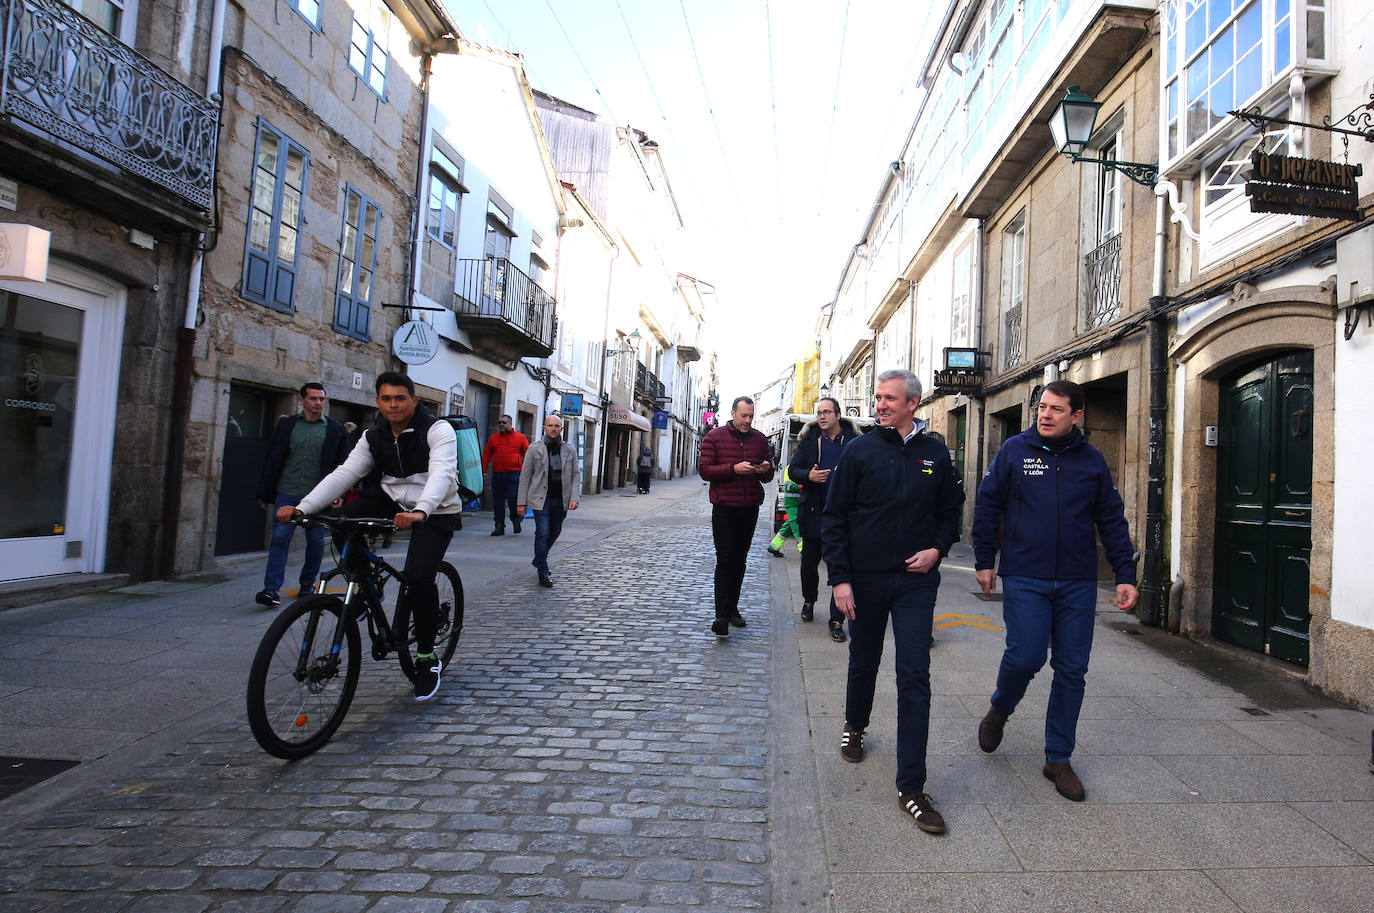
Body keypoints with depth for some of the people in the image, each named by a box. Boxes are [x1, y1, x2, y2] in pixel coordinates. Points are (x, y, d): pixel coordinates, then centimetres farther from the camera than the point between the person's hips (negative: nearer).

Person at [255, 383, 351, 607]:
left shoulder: (335, 430, 5)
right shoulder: (286, 425, 10)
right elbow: (271, 460, 11)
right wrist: (264, 494, 7)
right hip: (286, 494, 1)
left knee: (316, 542, 5)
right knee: (279, 538, -5)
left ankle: (307, 586, 21)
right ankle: (272, 589, -3)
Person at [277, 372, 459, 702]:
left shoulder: (438, 430, -15)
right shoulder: (373, 437, 3)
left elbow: (441, 473, -32)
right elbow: (343, 474, -6)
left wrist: (420, 511, -50)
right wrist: (301, 507, -20)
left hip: (436, 512, -5)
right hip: (394, 502, 5)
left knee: (418, 577, -22)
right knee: (343, 521, -21)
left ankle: (427, 657, -3)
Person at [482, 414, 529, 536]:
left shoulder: (520, 438, 8)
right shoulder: (493, 439, 15)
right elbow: (486, 455, 13)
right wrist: (483, 471, 2)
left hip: (514, 474, -3)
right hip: (497, 474, 3)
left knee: (513, 498, -12)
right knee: (497, 501, 4)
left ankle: (516, 519, 14)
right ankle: (499, 526, 11)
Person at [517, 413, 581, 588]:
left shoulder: (570, 450, 7)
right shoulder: (534, 449, 1)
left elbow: (576, 475, 8)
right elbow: (525, 476, 2)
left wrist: (574, 498, -5)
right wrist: (521, 502, -2)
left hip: (561, 501, 3)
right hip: (541, 499, -3)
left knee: (554, 533, 15)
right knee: (542, 533, -10)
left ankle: (539, 559, 40)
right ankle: (543, 572, -4)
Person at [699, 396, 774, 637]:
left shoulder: (759, 439, 11)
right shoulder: (715, 437, 0)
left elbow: (768, 476, 16)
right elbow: (704, 469, -7)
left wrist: (765, 470, -9)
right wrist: (734, 469, -19)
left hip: (750, 508, 4)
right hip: (724, 508, -4)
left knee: (740, 560, 10)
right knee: (725, 560, -9)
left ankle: (732, 608, 21)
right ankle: (721, 616, -8)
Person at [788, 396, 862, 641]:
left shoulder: (854, 441, -1)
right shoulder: (809, 440, 5)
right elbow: (792, 470, 4)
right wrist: (809, 476, -15)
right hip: (814, 513, 2)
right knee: (809, 561, 15)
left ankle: (836, 620, 6)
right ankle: (809, 601, 42)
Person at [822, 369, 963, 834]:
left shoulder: (935, 454, 3)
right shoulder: (859, 451, -3)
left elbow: (951, 509, 16)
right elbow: (834, 517, -3)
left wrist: (937, 548, -2)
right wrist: (840, 578, -9)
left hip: (916, 582, 1)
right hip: (865, 579, 0)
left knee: (915, 678, -4)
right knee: (864, 663, 17)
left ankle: (911, 787, 3)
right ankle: (855, 726, 47)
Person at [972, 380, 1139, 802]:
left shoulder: (1092, 460, 6)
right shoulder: (1014, 451, 0)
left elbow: (1112, 521, 11)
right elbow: (987, 506, 4)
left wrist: (1125, 574, 4)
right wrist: (984, 561, 1)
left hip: (1078, 584, 3)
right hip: (1024, 579, -2)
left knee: (1071, 670, 6)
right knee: (1025, 657, -10)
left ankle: (1058, 758, 21)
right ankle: (999, 711, 23)